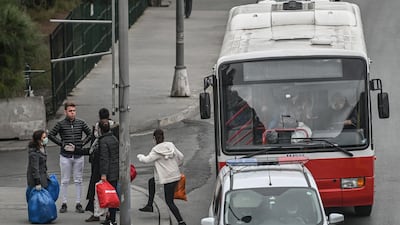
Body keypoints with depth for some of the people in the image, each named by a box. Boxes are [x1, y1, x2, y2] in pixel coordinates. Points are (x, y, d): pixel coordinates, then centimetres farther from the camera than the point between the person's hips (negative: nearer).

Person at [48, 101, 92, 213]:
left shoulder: (81, 123, 4)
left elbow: (90, 134, 13)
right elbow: (51, 135, 3)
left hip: (78, 156, 2)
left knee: (79, 180, 4)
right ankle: (64, 204, 7)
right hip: (65, 156, -2)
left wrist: (82, 143, -1)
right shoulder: (61, 124, -1)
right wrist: (62, 143, -5)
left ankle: (78, 204, 10)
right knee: (65, 181, 3)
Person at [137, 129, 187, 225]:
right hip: (175, 174, 8)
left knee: (169, 201, -1)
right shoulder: (171, 145, 2)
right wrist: (177, 165, 25)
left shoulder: (156, 150, -16)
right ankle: (149, 205, 28)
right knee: (151, 181, 25)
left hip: (168, 178, -8)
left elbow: (147, 160, -12)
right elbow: (180, 157, 5)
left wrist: (140, 156, 10)